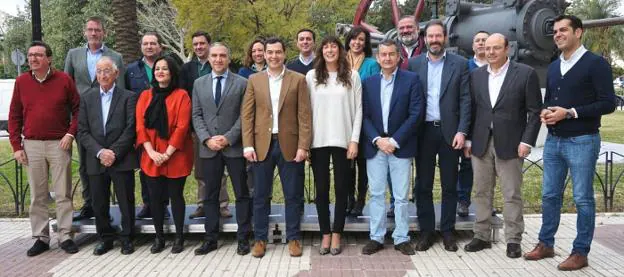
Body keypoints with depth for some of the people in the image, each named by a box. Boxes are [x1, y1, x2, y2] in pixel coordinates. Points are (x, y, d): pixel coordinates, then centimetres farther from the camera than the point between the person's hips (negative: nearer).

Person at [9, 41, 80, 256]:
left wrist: (71, 133, -9)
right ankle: (41, 238, 16)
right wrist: (16, 146, 2)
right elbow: (14, 116, 8)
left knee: (63, 194, 2)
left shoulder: (64, 79, 0)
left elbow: (77, 109, 4)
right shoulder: (21, 82, 6)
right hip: (32, 145, 2)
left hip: (59, 144, -2)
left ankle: (65, 236, 11)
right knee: (37, 196, 7)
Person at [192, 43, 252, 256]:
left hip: (234, 147, -2)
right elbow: (196, 115, 7)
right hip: (208, 148, 3)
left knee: (242, 194, 3)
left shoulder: (241, 83, 2)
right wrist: (207, 139, -7)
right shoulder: (199, 84, 11)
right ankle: (211, 239, 18)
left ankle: (243, 238, 12)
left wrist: (228, 138, -12)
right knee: (210, 195, 9)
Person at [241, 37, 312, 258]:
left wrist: (303, 146, -9)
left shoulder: (298, 80, 2)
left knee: (293, 195, 6)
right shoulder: (254, 80, 7)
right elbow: (246, 115, 4)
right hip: (262, 145, 1)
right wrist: (248, 145, -4)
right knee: (260, 196, 8)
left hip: (289, 145, -1)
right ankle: (260, 239, 19)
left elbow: (304, 115, -2)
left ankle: (293, 238, 18)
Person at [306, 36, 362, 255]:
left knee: (341, 188, 5)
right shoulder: (311, 76, 4)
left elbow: (358, 109, 2)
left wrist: (354, 140, -5)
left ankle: (337, 234, 16)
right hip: (318, 140, 1)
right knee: (321, 189, 6)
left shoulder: (352, 75, 3)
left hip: (342, 140, -1)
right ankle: (325, 234, 17)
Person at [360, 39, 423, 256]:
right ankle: (376, 237, 16)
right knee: (376, 194, 7)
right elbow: (364, 116, 5)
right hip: (375, 146, 2)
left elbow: (416, 114, -7)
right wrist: (377, 140, -10)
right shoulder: (368, 83, 8)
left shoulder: (411, 80, -1)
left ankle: (401, 238, 15)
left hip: (401, 146, -2)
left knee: (401, 196, 4)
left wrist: (394, 141, -12)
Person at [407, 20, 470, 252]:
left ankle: (447, 231, 18)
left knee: (449, 185, 7)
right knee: (423, 185, 6)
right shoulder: (414, 64, 5)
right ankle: (426, 231, 16)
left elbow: (465, 100, -1)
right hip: (423, 131, 1)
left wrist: (461, 131, -9)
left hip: (449, 131, -1)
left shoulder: (460, 64, 3)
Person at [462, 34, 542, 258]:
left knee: (512, 195, 2)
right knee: (482, 193, 9)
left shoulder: (526, 73, -2)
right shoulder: (476, 75, 9)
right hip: (480, 143, 4)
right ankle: (482, 236, 18)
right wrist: (468, 139, 7)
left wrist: (527, 141, -9)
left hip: (510, 144, -3)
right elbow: (471, 110, 12)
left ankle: (513, 240, 11)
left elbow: (534, 111, -3)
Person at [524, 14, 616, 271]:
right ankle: (546, 244, 24)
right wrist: (545, 112, -3)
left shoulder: (596, 64, -8)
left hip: (582, 141, -6)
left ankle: (580, 252, 12)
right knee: (549, 195, 11)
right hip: (553, 141, 6)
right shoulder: (553, 67, 13)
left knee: (583, 199, 2)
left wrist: (570, 113, -19)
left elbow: (608, 103, -12)